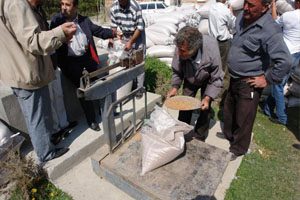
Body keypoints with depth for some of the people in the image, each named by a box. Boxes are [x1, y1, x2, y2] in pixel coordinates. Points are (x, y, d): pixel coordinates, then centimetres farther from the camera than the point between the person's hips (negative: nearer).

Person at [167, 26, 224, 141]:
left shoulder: (212, 51, -40)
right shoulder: (180, 51, -35)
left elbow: (217, 79, -25)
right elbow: (177, 71, -13)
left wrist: (208, 98, -33)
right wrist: (175, 87, -25)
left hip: (207, 80, -2)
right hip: (189, 80, 2)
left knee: (205, 109, -3)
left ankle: (199, 139, 18)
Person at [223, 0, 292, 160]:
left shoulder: (269, 30, -25)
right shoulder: (242, 17, -1)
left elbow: (285, 61, -26)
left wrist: (267, 80, -17)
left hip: (249, 84, -8)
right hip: (234, 78, 8)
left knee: (243, 118, 9)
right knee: (228, 110, 24)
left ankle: (237, 149, 32)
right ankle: (228, 135, 50)